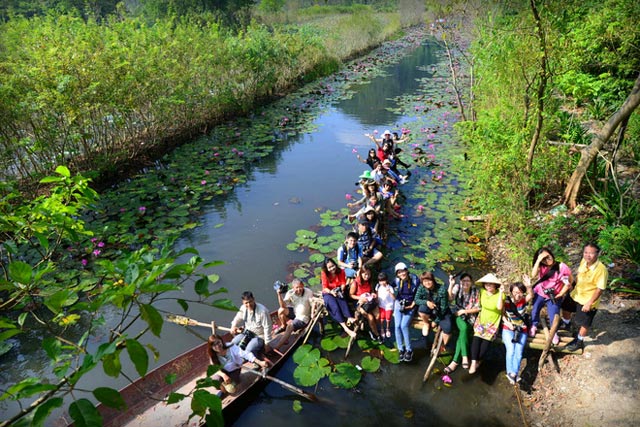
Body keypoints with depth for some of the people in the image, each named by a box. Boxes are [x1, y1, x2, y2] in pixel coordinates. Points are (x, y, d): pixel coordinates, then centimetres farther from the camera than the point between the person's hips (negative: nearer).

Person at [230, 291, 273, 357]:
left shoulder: (262, 311, -26)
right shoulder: (243, 308, -7)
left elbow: (267, 328, -21)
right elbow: (238, 318, 13)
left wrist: (266, 343, -18)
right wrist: (233, 326, -8)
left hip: (259, 336, -6)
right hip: (247, 333, 6)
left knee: (249, 350, -28)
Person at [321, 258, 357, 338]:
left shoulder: (341, 272, 0)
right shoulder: (324, 274, -7)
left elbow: (343, 283, -1)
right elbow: (325, 287, -10)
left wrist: (341, 290, -23)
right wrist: (331, 292, -30)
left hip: (338, 292, 2)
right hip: (328, 294, -2)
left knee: (343, 301, -35)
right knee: (334, 306, -33)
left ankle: (349, 318, -55)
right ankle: (345, 327, -45)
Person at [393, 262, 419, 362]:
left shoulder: (414, 279, -12)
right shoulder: (397, 281, -5)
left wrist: (413, 304, -10)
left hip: (410, 306, -3)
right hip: (399, 304, 3)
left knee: (404, 326, -19)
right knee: (397, 326, -13)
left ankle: (409, 350, -3)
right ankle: (401, 350, 2)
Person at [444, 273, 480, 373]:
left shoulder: (475, 291, -8)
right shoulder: (457, 287, -5)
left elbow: (478, 308, -5)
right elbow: (449, 299, -19)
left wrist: (464, 311, -12)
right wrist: (451, 285, -28)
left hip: (470, 317, 0)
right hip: (458, 315, 0)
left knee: (463, 332, -25)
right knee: (464, 328, -30)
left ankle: (455, 361, -20)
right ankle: (465, 357, -25)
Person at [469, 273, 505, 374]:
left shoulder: (500, 294, -14)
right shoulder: (482, 291, -4)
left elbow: (499, 307, -29)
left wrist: (501, 293, -31)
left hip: (493, 322, -2)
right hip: (481, 319, 2)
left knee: (486, 340, -7)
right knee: (476, 338, -15)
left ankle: (478, 360, 17)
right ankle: (473, 362, -13)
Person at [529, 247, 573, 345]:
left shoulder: (562, 267, -23)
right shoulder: (541, 267, -16)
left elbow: (568, 284, -16)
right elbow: (533, 275, -36)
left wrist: (559, 295, -12)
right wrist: (538, 260, -39)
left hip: (553, 296, -3)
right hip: (539, 293, 3)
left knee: (554, 316, 2)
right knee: (534, 310, 20)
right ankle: (534, 325, 50)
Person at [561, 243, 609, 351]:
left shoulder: (601, 269, -32)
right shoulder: (584, 261, -11)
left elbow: (600, 289, -27)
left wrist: (589, 303, -24)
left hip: (588, 300, -7)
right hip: (576, 294, 7)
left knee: (584, 323, 11)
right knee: (565, 307, 27)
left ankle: (579, 342, 35)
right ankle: (565, 324, 58)